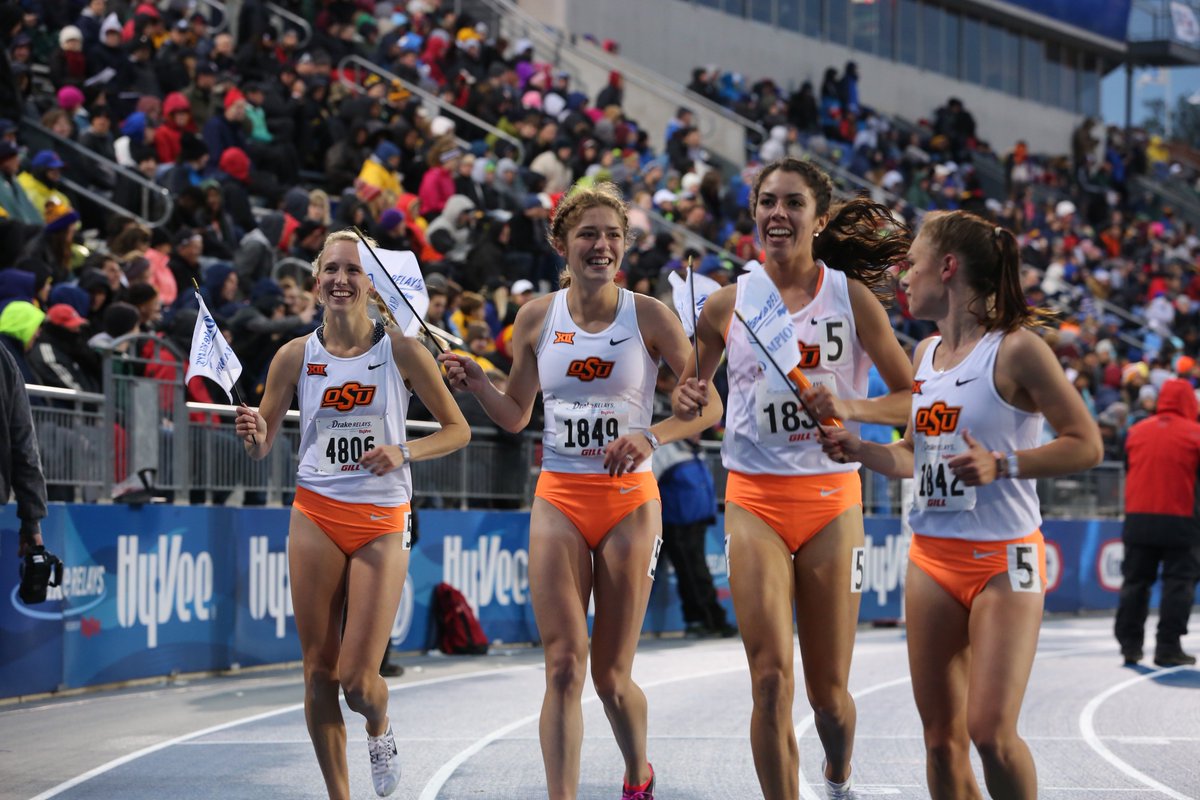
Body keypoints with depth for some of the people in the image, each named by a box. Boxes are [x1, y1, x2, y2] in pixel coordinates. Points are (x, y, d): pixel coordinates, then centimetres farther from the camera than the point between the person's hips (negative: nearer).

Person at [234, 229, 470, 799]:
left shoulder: (402, 351, -4)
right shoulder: (295, 356, 2)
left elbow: (457, 430, 2)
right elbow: (262, 447, 9)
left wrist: (403, 453, -15)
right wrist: (252, 434, -15)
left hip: (381, 523, -2)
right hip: (315, 517, 2)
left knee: (358, 680, -7)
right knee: (319, 673, 0)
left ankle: (379, 729, 29)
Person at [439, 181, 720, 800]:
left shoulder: (648, 315, -4)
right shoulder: (536, 317, 3)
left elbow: (708, 405, -3)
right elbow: (515, 416, 13)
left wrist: (651, 437, -20)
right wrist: (474, 382, -6)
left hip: (630, 500, -2)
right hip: (558, 499, 2)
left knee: (611, 675, 4)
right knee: (563, 667, -9)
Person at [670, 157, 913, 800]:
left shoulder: (852, 296, -1)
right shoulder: (728, 304, 4)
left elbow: (913, 398, 0)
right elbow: (689, 394, 17)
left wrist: (850, 408, -18)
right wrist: (684, 406, -6)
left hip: (832, 499, -1)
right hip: (755, 500, 1)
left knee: (828, 690, 6)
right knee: (771, 678, -13)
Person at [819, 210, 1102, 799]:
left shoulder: (1016, 348, -11)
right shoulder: (925, 354, 11)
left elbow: (1085, 444, -13)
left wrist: (1002, 465, -24)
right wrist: (857, 450, 5)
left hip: (1003, 558, -7)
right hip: (930, 557, 7)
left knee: (991, 731, -13)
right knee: (941, 736, 6)